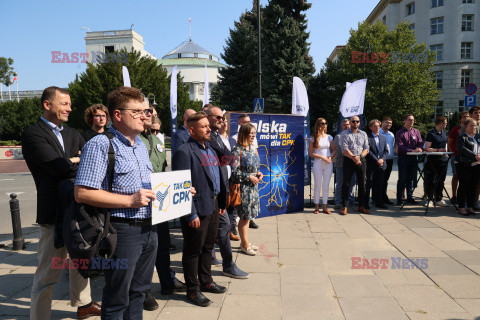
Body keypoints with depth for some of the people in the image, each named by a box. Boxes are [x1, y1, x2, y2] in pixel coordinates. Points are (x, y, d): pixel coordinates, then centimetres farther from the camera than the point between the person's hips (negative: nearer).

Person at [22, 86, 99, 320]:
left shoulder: (72, 134, 13)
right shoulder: (33, 134, -11)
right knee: (48, 274, 1)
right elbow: (61, 168, -22)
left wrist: (73, 160, -14)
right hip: (55, 213, -8)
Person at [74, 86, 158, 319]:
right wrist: (130, 201, -21)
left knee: (138, 291, 20)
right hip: (122, 229, -8)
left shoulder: (141, 145, 16)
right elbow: (82, 193, -19)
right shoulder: (100, 145, -12)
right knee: (117, 299, 7)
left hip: (149, 228, 8)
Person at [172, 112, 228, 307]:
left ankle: (206, 282, 37)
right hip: (198, 210, -9)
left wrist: (221, 203, 15)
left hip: (213, 207, 9)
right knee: (193, 251, 6)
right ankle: (192, 290, 22)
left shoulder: (209, 149, 14)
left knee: (208, 247, 21)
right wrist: (192, 214, -20)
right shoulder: (184, 152, -15)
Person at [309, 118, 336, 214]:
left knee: (326, 186, 6)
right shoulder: (313, 138, 0)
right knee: (318, 186, 1)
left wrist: (330, 156, -7)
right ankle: (316, 207, 11)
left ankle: (325, 207, 13)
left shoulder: (329, 137, 10)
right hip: (318, 163, -3)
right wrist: (322, 157, -12)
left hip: (328, 164, 3)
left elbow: (334, 150, 14)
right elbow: (310, 153, -4)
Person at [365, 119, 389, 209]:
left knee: (380, 185, 9)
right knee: (369, 184, -2)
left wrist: (382, 159, -5)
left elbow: (386, 151, 12)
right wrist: (376, 160, -14)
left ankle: (379, 202, 17)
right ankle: (366, 203, 4)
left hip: (381, 164, 5)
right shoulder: (367, 137, -3)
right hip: (371, 165, -5)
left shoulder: (383, 137, 17)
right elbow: (368, 151, -10)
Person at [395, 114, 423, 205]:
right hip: (403, 158, -5)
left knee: (411, 179, 10)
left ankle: (410, 197, 18)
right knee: (402, 179, -3)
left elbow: (421, 142, 7)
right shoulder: (399, 133, -3)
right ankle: (399, 199, 3)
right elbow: (400, 146, -12)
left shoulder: (416, 132, 13)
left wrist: (419, 148, -16)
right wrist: (412, 150, -21)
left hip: (413, 158, 5)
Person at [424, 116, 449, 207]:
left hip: (443, 160, 7)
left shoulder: (444, 133, 14)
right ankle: (430, 200, 4)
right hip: (433, 160, -7)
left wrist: (446, 154, 18)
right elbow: (427, 149, -12)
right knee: (431, 181, -4)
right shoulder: (431, 134, -10)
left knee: (441, 181, 11)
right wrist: (438, 150, -21)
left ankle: (439, 199, 20)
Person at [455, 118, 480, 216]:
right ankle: (461, 207, 7)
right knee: (463, 186, -1)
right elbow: (463, 149, -17)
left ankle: (470, 207, 18)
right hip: (465, 166, -6)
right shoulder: (462, 137, -2)